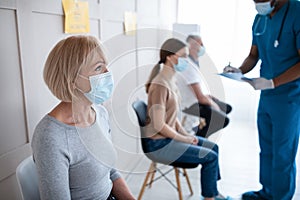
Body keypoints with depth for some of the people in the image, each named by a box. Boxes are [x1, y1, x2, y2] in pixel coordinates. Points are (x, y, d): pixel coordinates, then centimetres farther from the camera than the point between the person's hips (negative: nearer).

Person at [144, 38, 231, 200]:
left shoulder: (171, 80, 5)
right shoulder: (160, 85, -24)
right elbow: (159, 125, -24)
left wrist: (185, 133, 2)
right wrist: (183, 139, -13)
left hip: (170, 136, 9)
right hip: (158, 144, -9)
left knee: (213, 147, 13)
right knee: (210, 157, -6)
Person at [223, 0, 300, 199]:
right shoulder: (259, 19, 8)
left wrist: (272, 83, -22)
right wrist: (240, 71, -6)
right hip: (266, 96, 7)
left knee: (283, 154, 5)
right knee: (266, 149, 17)